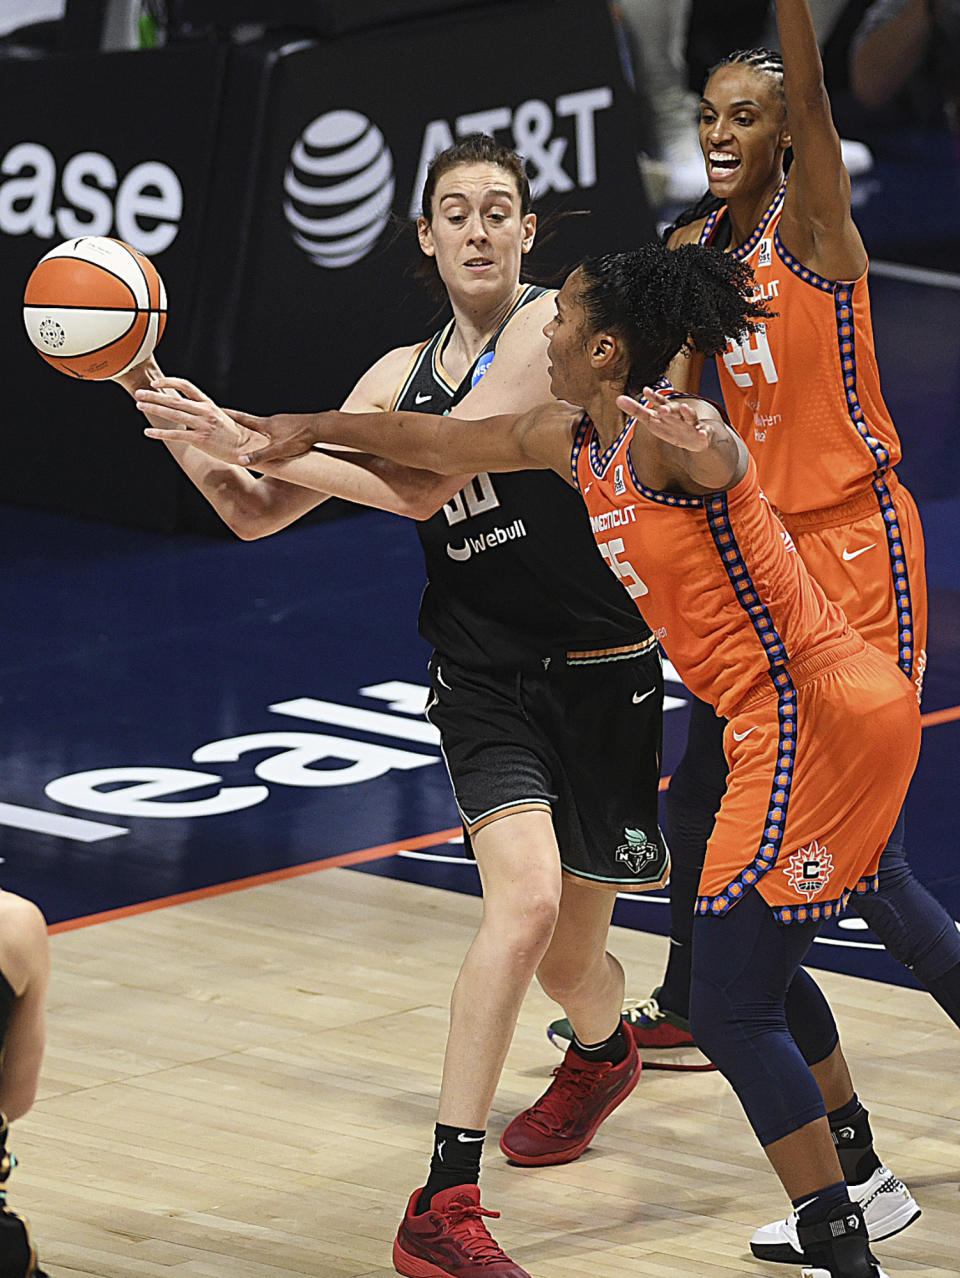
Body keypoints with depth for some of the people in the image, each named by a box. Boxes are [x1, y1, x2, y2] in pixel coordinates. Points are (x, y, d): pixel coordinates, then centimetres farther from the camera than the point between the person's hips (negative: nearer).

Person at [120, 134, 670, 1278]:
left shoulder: (554, 326, -11)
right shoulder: (402, 375, 9)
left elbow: (422, 486, -21)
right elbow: (258, 515, 14)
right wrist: (172, 417, -2)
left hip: (603, 670, -3)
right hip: (484, 676, 3)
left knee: (569, 951, 11)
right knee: (525, 899, -23)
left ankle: (601, 1055, 51)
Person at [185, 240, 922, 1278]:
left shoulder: (676, 437, -18)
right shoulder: (575, 442, 12)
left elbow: (717, 457, -44)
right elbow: (441, 442, 26)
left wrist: (686, 440, -67)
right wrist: (302, 432, 33)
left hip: (813, 716, -11)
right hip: (806, 716, 11)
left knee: (732, 1010, -9)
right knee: (761, 969, 26)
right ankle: (860, 1193, 41)